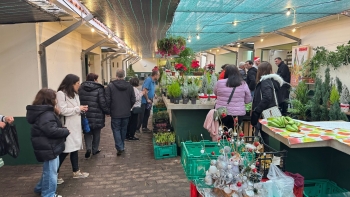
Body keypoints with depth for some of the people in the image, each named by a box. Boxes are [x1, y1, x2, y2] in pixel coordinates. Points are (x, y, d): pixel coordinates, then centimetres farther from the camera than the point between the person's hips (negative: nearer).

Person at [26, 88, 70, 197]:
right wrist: (66, 131, -16)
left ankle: (41, 188, 41)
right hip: (48, 147, -11)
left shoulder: (46, 112, 11)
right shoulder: (46, 115, -23)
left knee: (48, 170, 26)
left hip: (50, 146, 11)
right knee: (51, 171, 3)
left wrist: (56, 114, 2)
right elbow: (51, 131, -30)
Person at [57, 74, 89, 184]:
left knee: (74, 148, 15)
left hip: (75, 126, 9)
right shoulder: (61, 94, -14)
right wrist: (78, 109, -14)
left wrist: (81, 109, 1)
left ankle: (76, 172, 26)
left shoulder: (74, 94, 15)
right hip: (67, 127, -9)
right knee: (64, 151, -4)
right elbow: (63, 111, -21)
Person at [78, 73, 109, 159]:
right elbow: (103, 103, -14)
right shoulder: (99, 89, -11)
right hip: (97, 116, -3)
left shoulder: (80, 88, 3)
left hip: (85, 115, 3)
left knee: (87, 133, 18)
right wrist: (108, 111, -2)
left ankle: (88, 148, 1)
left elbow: (78, 102, 6)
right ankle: (95, 149, 25)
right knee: (96, 133, 14)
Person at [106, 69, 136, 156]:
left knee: (116, 129, 6)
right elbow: (133, 100, 2)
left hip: (115, 113, -3)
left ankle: (119, 148, -3)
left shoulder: (110, 86, -10)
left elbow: (107, 100, -9)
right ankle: (122, 147, 27)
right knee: (123, 129, 16)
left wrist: (108, 110, 7)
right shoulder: (129, 86, -2)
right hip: (126, 113, 3)